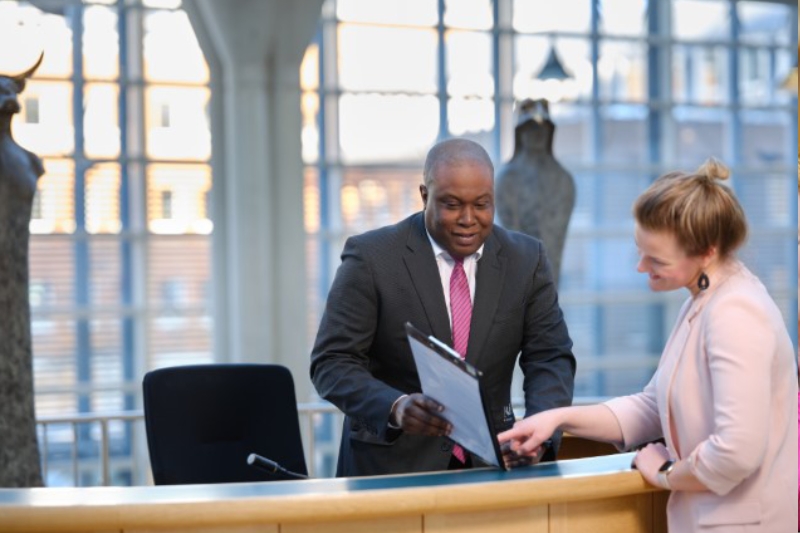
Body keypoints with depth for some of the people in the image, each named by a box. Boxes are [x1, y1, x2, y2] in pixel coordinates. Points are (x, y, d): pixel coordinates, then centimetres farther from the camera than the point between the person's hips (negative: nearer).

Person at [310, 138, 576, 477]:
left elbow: (550, 358, 4)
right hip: (391, 464, -3)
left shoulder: (526, 259, 6)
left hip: (490, 462, 3)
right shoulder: (371, 257, -5)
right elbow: (332, 363, -7)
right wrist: (395, 407, -26)